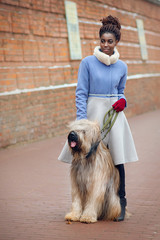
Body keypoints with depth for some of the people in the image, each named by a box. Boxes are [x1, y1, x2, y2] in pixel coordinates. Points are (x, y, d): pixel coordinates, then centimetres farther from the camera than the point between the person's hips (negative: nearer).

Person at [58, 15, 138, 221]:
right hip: (93, 112, -2)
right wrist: (82, 121, -11)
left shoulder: (121, 67, 8)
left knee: (117, 158, -5)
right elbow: (81, 93, -3)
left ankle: (121, 203, 4)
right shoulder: (88, 62, -2)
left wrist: (122, 101, -4)